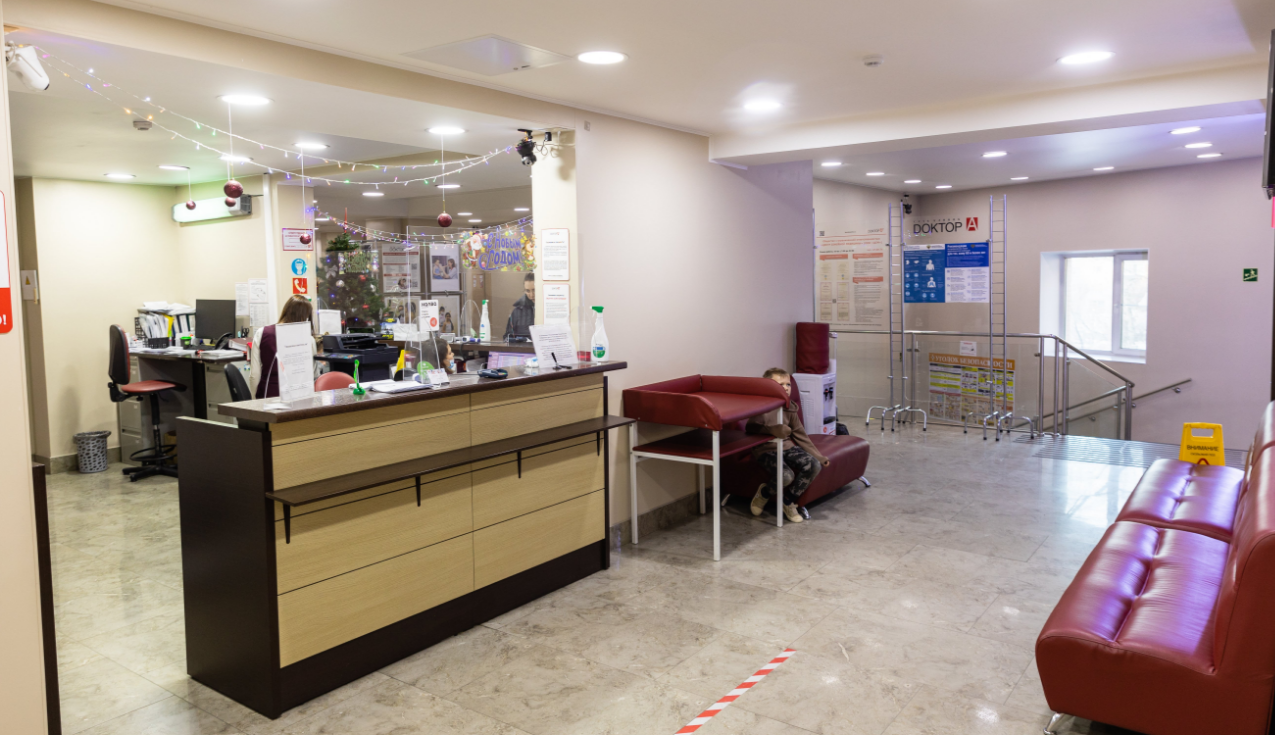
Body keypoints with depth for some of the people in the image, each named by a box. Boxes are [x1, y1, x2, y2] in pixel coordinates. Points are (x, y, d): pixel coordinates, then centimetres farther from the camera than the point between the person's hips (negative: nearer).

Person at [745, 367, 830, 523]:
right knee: (786, 476, -32)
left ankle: (789, 502, 0)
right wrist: (773, 430, -38)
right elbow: (750, 428, -26)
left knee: (814, 465, -18)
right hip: (766, 450, -7)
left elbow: (800, 435, 13)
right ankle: (764, 493, 4)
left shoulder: (790, 408, 10)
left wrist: (818, 456, 9)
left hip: (787, 447, 7)